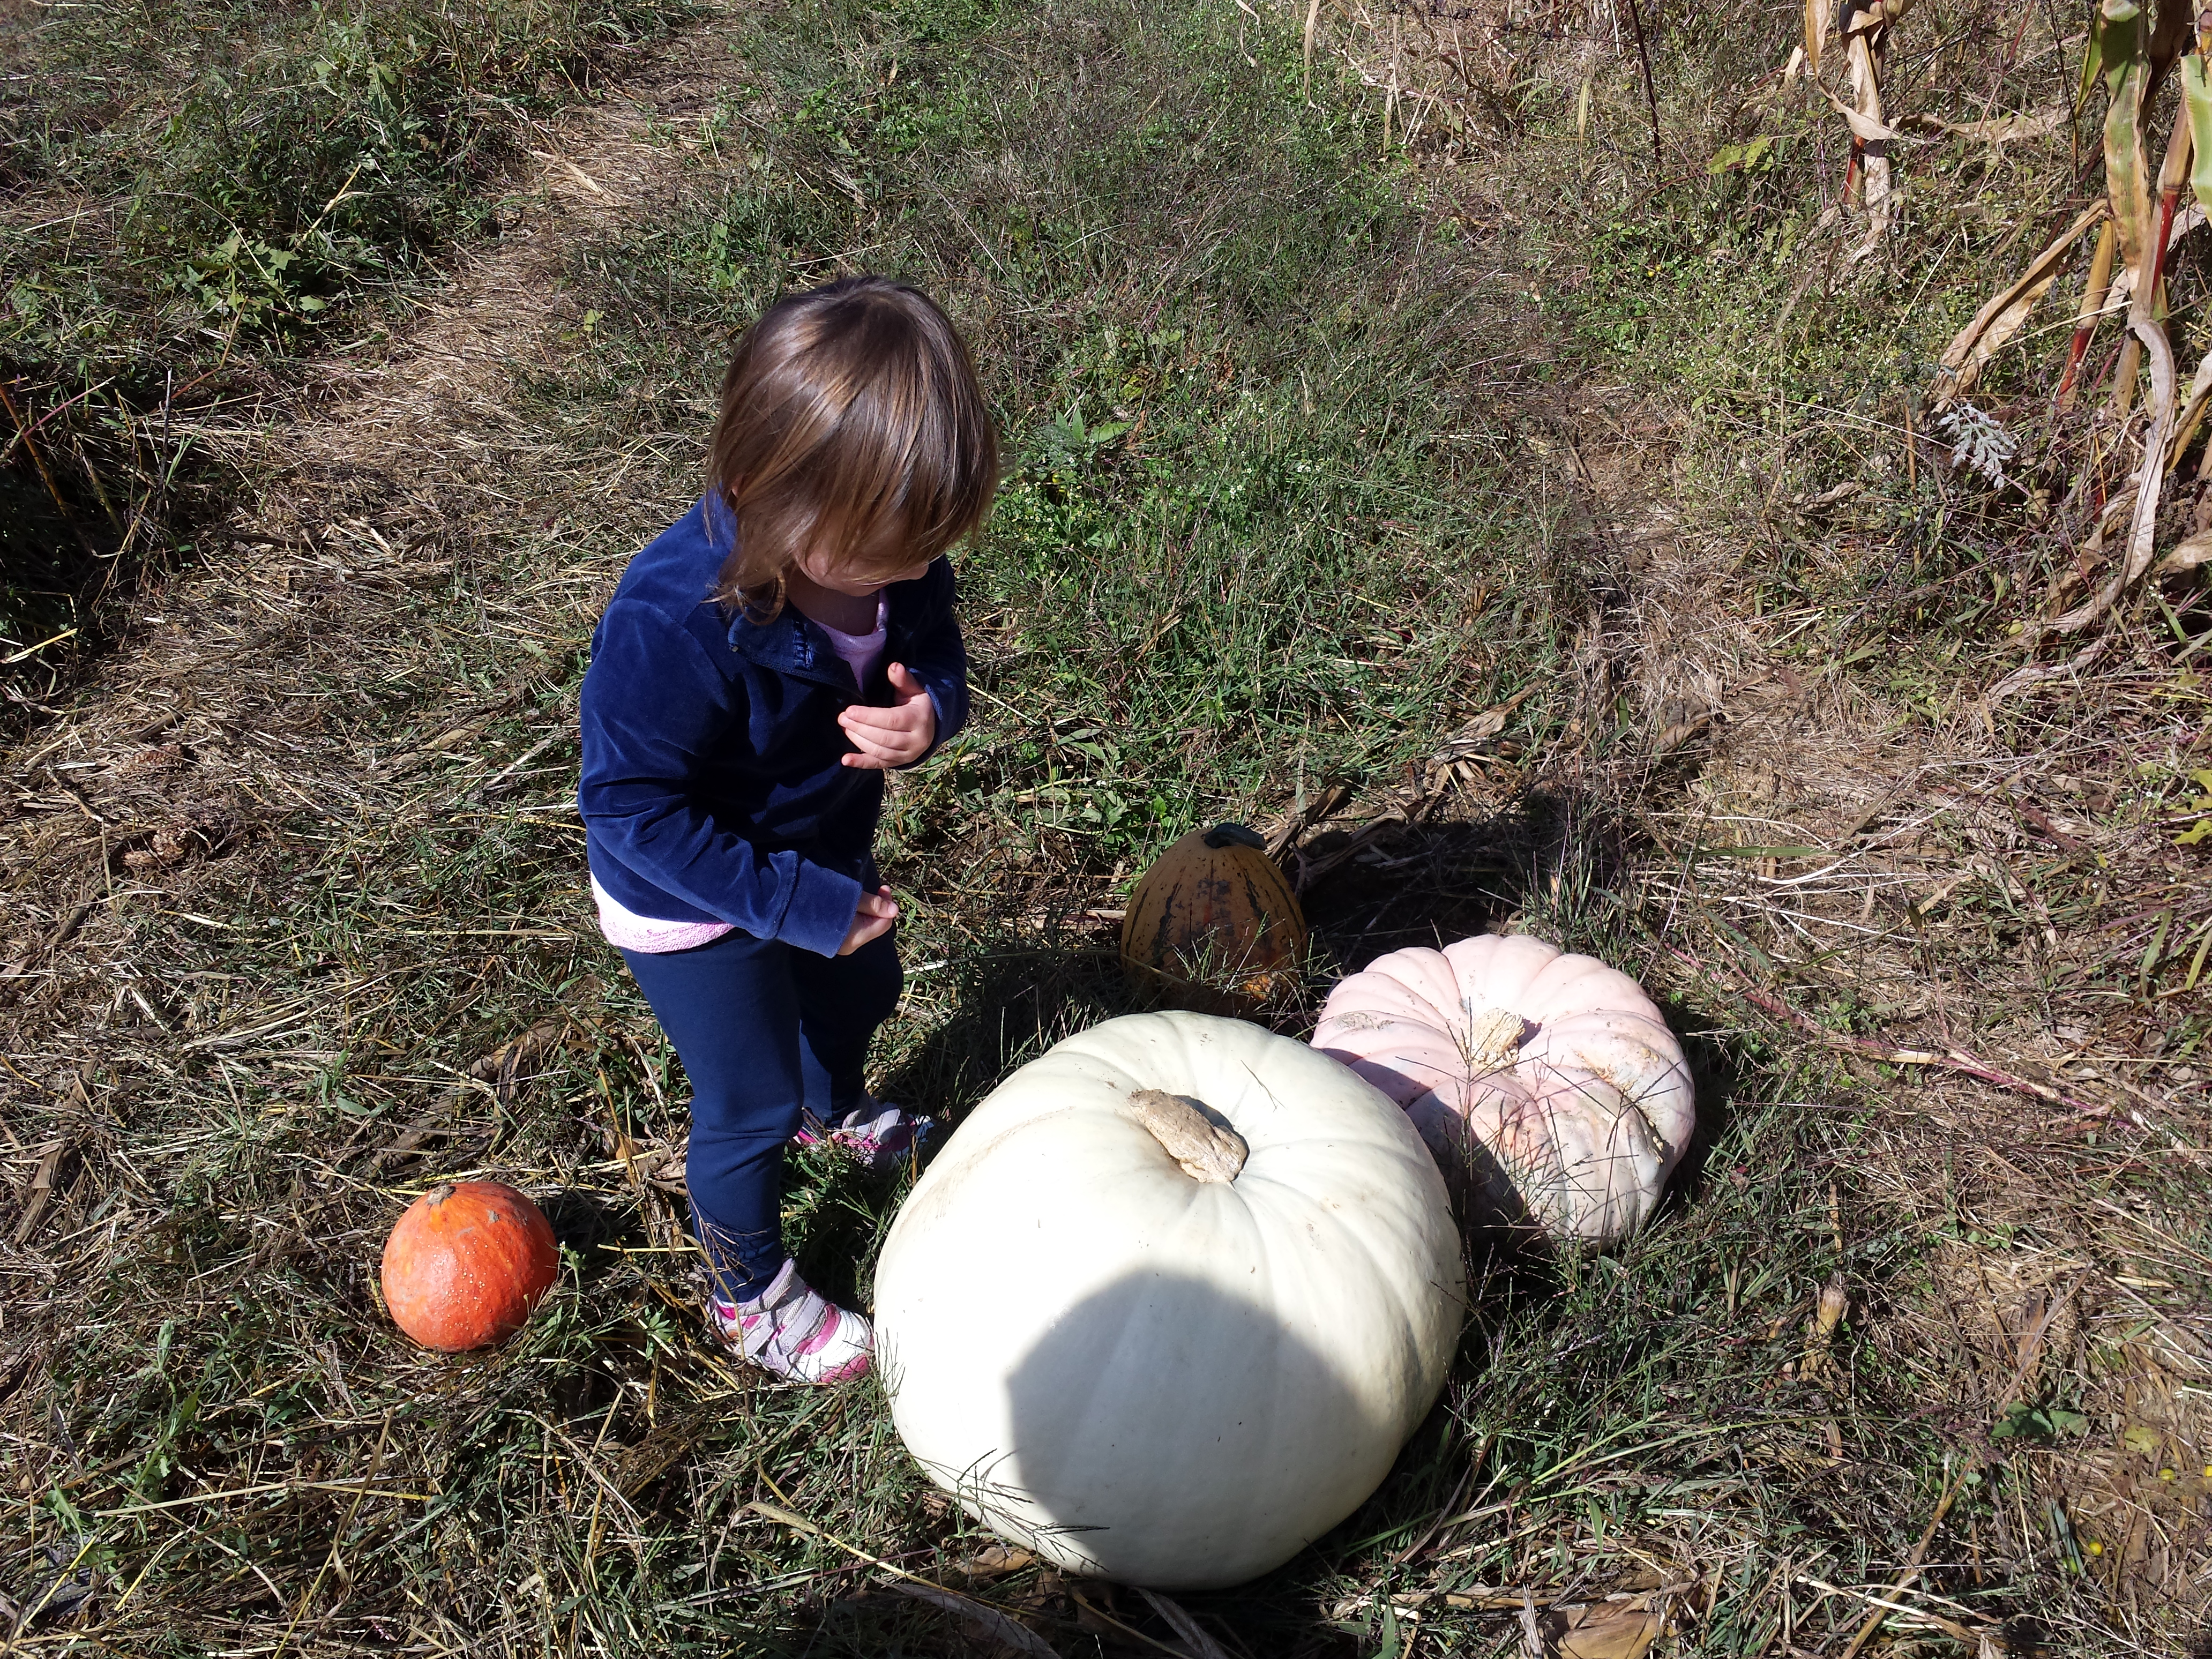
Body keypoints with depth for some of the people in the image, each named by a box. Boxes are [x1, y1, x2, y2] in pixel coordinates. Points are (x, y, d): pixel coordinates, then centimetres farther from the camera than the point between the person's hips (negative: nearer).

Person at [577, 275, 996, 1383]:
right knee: (749, 1106, 9)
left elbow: (934, 648, -2)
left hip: (826, 855, 7)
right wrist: (800, 905, -30)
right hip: (692, 905, -7)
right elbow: (634, 809, -33)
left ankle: (833, 1112, 68)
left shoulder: (896, 557, -21)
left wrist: (930, 711, -28)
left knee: (860, 993, 31)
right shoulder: (672, 625, -40)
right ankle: (748, 1296, 38)